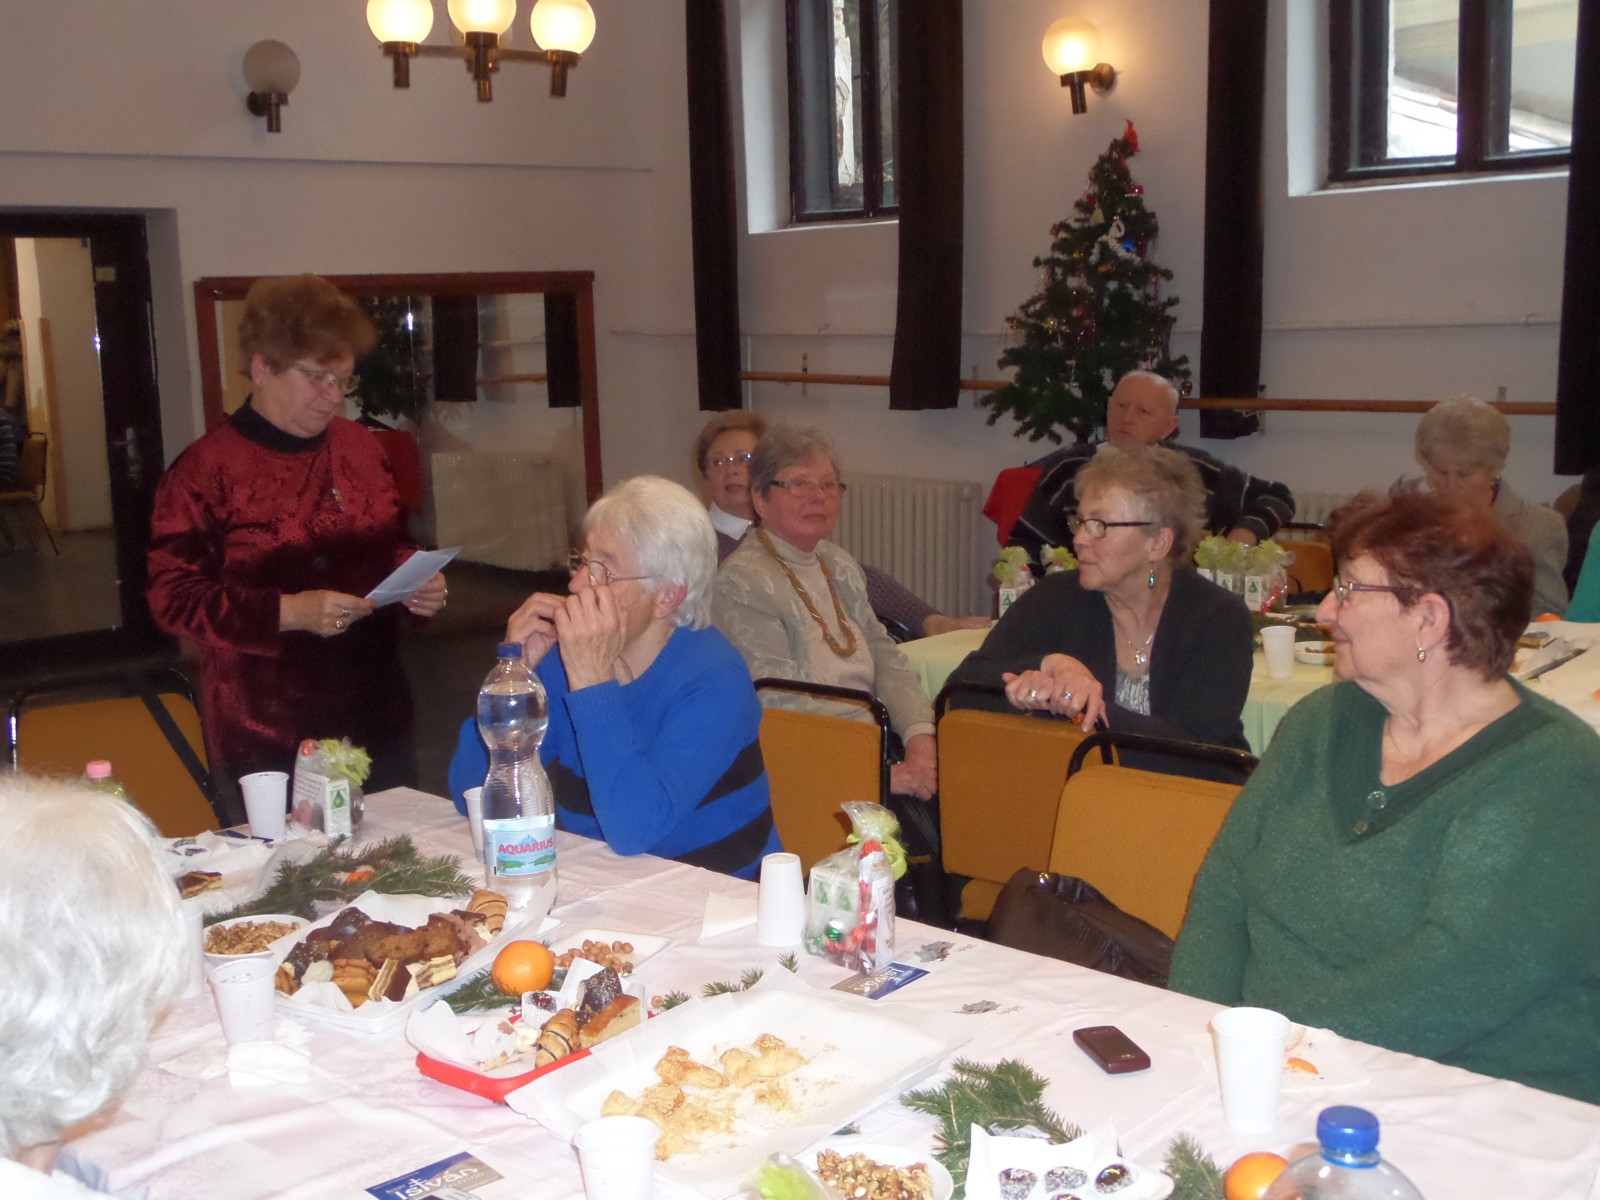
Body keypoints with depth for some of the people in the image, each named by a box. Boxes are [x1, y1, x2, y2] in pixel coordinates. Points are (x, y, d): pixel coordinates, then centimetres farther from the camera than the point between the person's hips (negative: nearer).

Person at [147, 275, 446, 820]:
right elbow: (174, 597, -12)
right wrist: (288, 612, -21)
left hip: (376, 723, 6)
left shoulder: (361, 449, 9)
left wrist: (418, 584, -1)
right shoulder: (206, 470, -8)